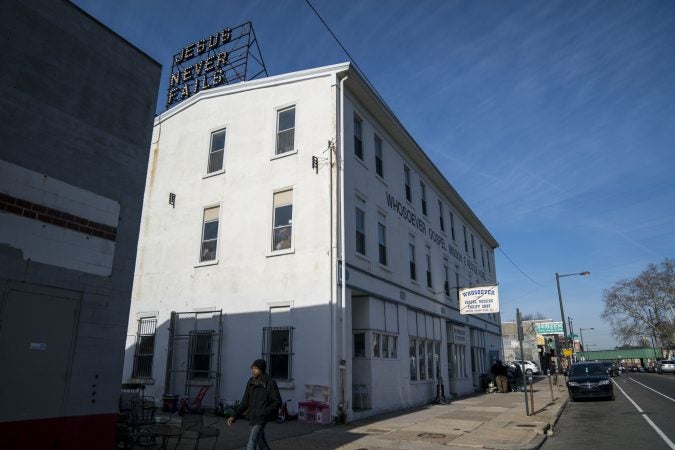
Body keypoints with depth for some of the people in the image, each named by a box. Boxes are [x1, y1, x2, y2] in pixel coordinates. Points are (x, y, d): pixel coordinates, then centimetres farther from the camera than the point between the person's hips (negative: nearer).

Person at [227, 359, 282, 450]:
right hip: (252, 418, 7)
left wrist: (263, 412, -19)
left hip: (261, 418, -6)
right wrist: (234, 416, -3)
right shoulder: (250, 383, 4)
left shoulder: (270, 383, -13)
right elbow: (245, 402, 8)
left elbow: (278, 402, -10)